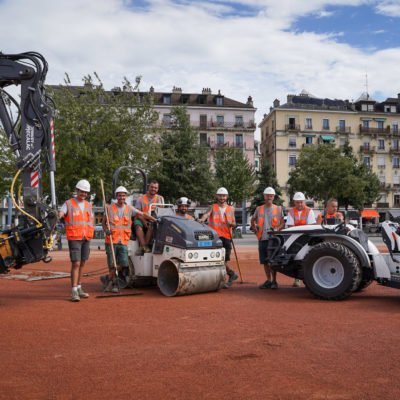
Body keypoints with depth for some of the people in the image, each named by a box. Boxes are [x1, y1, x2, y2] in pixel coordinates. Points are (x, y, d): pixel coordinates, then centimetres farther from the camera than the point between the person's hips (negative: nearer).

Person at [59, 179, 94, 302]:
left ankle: (79, 288, 21)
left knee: (82, 263, 10)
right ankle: (74, 292, -6)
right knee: (75, 264, -10)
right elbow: (60, 214, -17)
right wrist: (57, 216, -40)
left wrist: (90, 230, 9)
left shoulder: (88, 205, 14)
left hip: (86, 238, 5)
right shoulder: (68, 204, -2)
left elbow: (92, 219, 25)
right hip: (74, 238, -5)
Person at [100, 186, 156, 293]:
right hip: (111, 241, -2)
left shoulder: (129, 209, 8)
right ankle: (114, 284, 18)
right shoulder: (110, 208, 2)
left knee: (123, 264, -5)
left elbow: (142, 215, 9)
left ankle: (107, 279, 14)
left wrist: (155, 220, 1)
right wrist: (106, 230, -11)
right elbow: (103, 222, 8)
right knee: (112, 265, -2)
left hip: (123, 242, 2)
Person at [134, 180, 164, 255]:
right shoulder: (141, 199, 8)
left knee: (151, 226, -33)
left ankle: (142, 247, -30)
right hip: (142, 219, 1)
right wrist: (143, 221, -19)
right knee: (138, 225, -31)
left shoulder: (160, 198, 11)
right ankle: (144, 246, -39)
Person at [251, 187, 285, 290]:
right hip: (262, 239, 3)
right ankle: (268, 281, 16)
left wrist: (277, 229, -15)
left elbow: (282, 223, 5)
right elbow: (252, 220, 25)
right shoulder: (259, 209, 12)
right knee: (265, 262, 7)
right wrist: (255, 230, 12)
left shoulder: (278, 209, 7)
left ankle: (274, 281, 3)